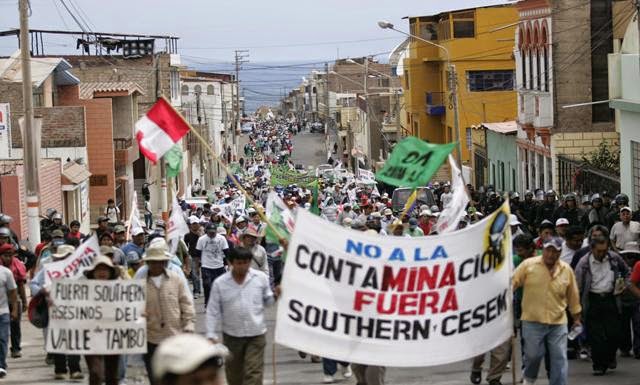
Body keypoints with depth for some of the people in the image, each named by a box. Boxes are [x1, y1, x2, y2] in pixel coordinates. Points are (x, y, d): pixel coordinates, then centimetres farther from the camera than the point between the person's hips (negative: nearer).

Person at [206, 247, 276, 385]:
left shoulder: (261, 278, -2)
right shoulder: (220, 283, -4)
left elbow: (267, 301, 10)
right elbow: (213, 312, -2)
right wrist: (212, 336, -7)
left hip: (256, 334, -1)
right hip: (231, 336, 1)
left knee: (254, 374, -8)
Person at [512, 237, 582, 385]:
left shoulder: (566, 270, 4)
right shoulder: (528, 265, -4)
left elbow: (573, 296, 13)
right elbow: (511, 284, -2)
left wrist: (576, 318, 18)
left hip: (558, 323, 2)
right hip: (532, 321, -2)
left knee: (559, 358, 0)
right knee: (533, 354, 1)